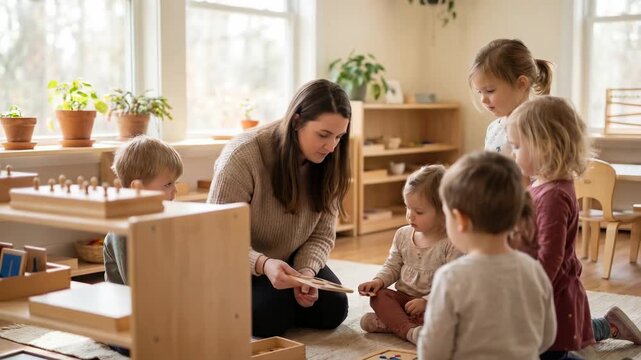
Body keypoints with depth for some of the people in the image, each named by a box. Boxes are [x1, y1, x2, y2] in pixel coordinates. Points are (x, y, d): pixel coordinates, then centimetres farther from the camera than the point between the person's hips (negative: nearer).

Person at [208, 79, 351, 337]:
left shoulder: (327, 163, -12)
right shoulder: (243, 156, -29)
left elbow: (323, 233, -5)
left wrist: (306, 271, -26)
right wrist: (262, 264, -45)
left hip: (291, 259, 5)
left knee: (333, 310, -14)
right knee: (271, 318, -26)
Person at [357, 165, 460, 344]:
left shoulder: (452, 244, -16)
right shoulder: (403, 235, 2)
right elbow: (392, 266, 12)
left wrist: (426, 301, -27)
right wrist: (379, 281, -8)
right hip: (404, 297, 5)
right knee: (378, 295, -20)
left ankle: (389, 323, -34)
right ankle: (409, 330, -39)